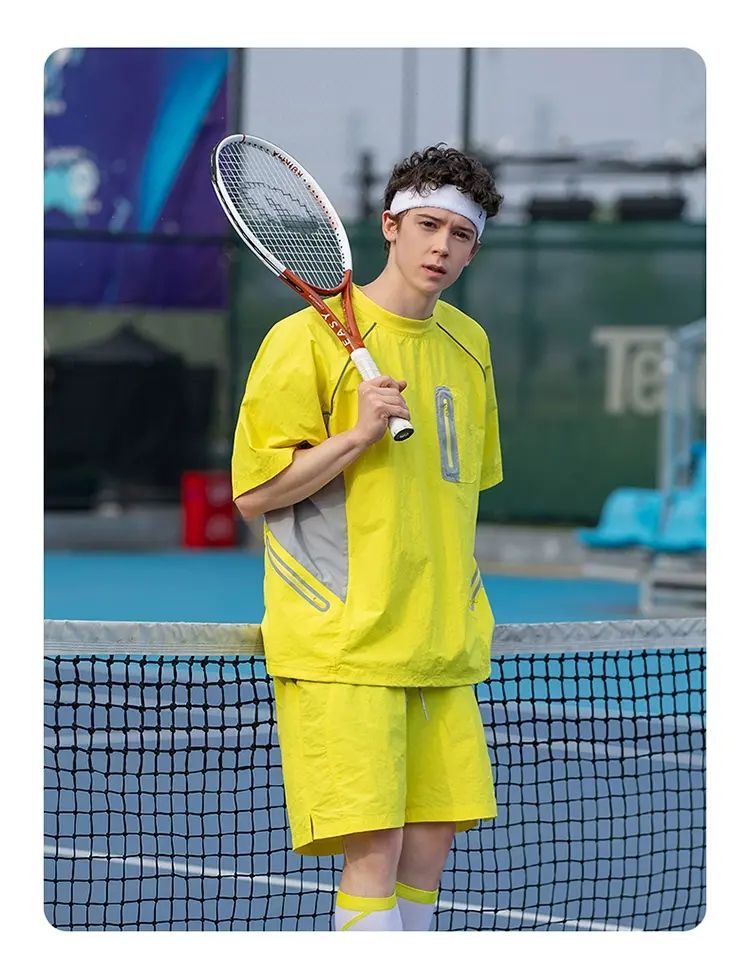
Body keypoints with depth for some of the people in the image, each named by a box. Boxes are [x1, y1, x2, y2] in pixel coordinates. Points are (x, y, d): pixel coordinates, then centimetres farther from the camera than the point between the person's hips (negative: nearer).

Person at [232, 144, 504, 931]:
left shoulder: (468, 344, 13)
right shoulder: (308, 337, -8)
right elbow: (253, 490, -9)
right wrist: (357, 436, -21)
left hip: (441, 646, 7)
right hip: (341, 645, -7)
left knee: (432, 836, 6)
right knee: (373, 845, -12)